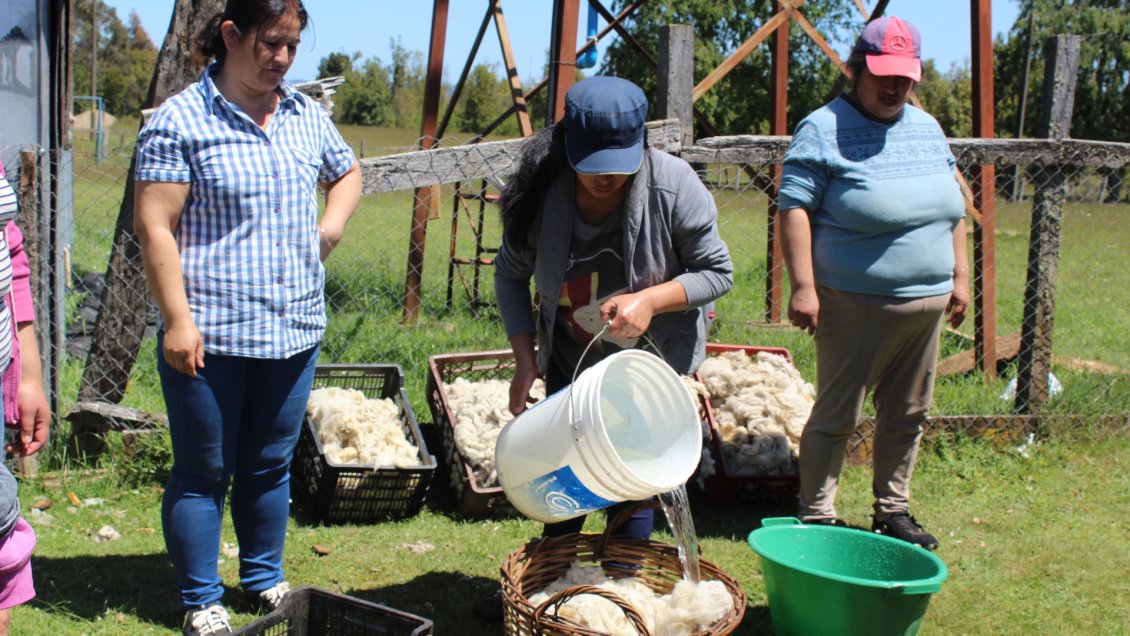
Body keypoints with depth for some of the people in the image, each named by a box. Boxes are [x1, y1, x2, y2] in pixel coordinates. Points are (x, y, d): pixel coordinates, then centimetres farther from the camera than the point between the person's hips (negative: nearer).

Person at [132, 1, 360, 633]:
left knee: (271, 464, 16)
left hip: (294, 332, 5)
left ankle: (265, 579, 33)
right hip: (211, 337, -5)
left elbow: (348, 173, 28)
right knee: (203, 473, 6)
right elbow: (155, 228, -12)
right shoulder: (181, 121, -9)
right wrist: (178, 321, -16)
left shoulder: (308, 116, 9)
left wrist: (333, 224, 8)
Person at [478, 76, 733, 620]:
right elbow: (510, 275, -3)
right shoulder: (541, 195, -17)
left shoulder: (673, 187, -24)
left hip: (650, 360, -3)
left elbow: (717, 272, -15)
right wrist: (524, 358, -11)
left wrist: (650, 299, -32)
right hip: (571, 362, 4)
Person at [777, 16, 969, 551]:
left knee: (906, 415, 14)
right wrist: (803, 285, -20)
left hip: (926, 304, 7)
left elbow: (952, 207, 21)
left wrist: (959, 276, 16)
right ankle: (817, 517, 11)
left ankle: (892, 512, 28)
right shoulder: (824, 129, -8)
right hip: (854, 305, -7)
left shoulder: (927, 129, 14)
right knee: (835, 416, -1)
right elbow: (794, 207, -14)